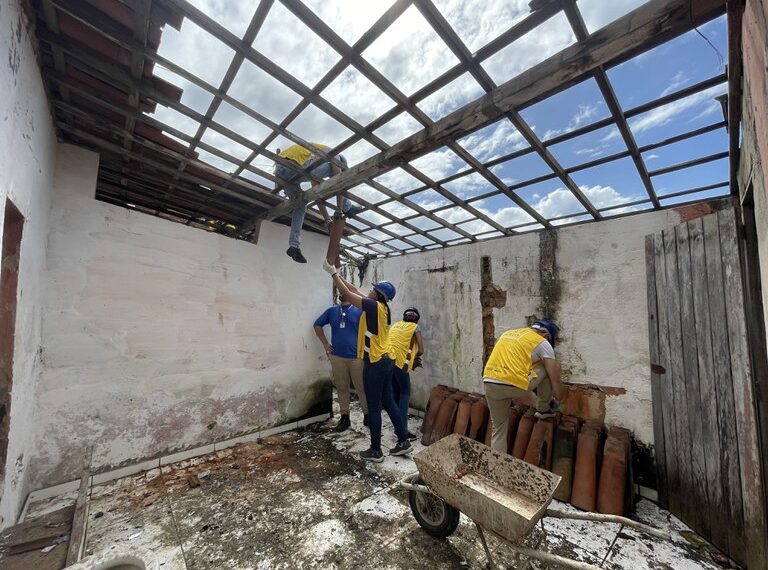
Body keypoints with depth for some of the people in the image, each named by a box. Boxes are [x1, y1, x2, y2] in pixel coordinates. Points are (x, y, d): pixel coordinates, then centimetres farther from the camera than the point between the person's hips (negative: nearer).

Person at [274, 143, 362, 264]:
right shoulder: (334, 156, 17)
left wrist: (327, 220, 30)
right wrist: (339, 209, 4)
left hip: (279, 170, 9)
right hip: (294, 165, -9)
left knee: (300, 206, 22)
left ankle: (294, 245, 11)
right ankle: (347, 208, 10)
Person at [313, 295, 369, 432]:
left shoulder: (359, 311, -4)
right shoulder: (331, 311, 5)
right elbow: (317, 325, 15)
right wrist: (325, 343, 7)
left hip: (356, 357, -2)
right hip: (337, 357, 3)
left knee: (361, 387, 6)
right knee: (341, 387, 13)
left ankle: (367, 415, 24)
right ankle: (344, 417, 27)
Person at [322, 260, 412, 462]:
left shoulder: (375, 307, -16)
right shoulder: (380, 307, 8)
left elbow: (347, 293, -13)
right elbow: (355, 290, 15)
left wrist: (333, 272, -1)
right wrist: (337, 274, 18)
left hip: (375, 364, -9)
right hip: (385, 361, 9)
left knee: (374, 408, 4)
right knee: (388, 403, 17)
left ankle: (375, 451, 18)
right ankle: (404, 441, 26)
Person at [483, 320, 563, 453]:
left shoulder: (508, 333, 28)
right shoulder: (542, 342, 10)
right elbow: (555, 378, 10)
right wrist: (558, 400, 31)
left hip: (490, 383, 5)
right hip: (514, 384, -5)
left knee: (499, 428, 23)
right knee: (547, 369, 23)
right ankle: (543, 408, 38)